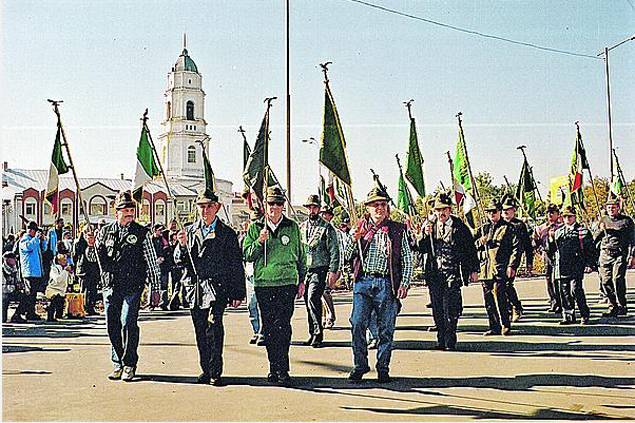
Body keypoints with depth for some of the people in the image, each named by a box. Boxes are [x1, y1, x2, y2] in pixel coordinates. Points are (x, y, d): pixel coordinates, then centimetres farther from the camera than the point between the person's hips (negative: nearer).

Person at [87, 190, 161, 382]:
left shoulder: (142, 233, 0)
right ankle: (117, 362, 23)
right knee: (112, 326, 8)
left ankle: (129, 364, 5)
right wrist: (92, 245, -5)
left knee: (128, 324, -9)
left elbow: (151, 262, 1)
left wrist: (156, 288, -1)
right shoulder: (105, 232, 10)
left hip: (132, 287, -3)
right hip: (110, 286, 4)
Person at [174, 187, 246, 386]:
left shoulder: (227, 233, 5)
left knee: (214, 325, -17)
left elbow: (237, 266, 5)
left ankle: (216, 372, -12)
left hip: (217, 287, -3)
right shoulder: (189, 232, 13)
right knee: (200, 331, 7)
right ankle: (206, 370, 18)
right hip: (194, 287, 4)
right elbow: (179, 261, 11)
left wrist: (237, 294, 0)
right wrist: (182, 245, -9)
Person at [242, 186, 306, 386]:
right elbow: (247, 255, 5)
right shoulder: (255, 228, 8)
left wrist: (301, 280, 14)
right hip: (263, 283, 2)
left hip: (287, 282, -1)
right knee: (269, 328, 7)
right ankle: (274, 367, 18)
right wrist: (259, 241, -12)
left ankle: (281, 369, -6)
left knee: (282, 326, -10)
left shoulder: (292, 227, 8)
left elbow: (300, 255, 15)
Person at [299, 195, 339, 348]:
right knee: (308, 301, 8)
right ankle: (312, 334, 16)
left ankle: (318, 333, -11)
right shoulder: (302, 227, 13)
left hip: (319, 270, -5)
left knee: (312, 298, -18)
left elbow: (334, 251, -4)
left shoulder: (327, 228, -1)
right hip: (304, 269, 6)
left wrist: (333, 271, -11)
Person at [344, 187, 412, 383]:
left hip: (387, 283, -1)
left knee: (386, 328, 4)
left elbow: (407, 259, 7)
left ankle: (383, 368, 16)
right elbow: (348, 256, 10)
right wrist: (354, 240, -8)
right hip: (363, 281, 1)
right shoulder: (360, 228, 11)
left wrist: (405, 284, -2)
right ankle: (359, 365, 9)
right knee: (357, 324, -5)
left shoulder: (397, 230, 7)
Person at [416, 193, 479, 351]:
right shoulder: (430, 225, 9)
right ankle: (441, 340, 16)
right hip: (434, 274, 4)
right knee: (437, 309, 7)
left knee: (450, 308, -10)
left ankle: (450, 342, -3)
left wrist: (474, 270, 3)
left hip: (453, 273, -3)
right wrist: (426, 235, -8)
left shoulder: (459, 227, 1)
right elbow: (421, 249, 10)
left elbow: (471, 250, 6)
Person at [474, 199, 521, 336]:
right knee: (488, 300, 7)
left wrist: (512, 266, -11)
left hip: (500, 269, -6)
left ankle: (505, 326, -1)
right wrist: (480, 241, -1)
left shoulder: (507, 228, 3)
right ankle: (494, 327, 15)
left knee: (500, 297, -11)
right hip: (485, 269, 6)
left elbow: (516, 248, -2)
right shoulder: (483, 229, 18)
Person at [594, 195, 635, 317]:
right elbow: (596, 238, 17)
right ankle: (613, 306, 11)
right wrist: (601, 230, -3)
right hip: (605, 255, 4)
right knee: (606, 281, 0)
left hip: (620, 255, -4)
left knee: (617, 280, -15)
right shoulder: (603, 220, 14)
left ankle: (622, 306, -3)